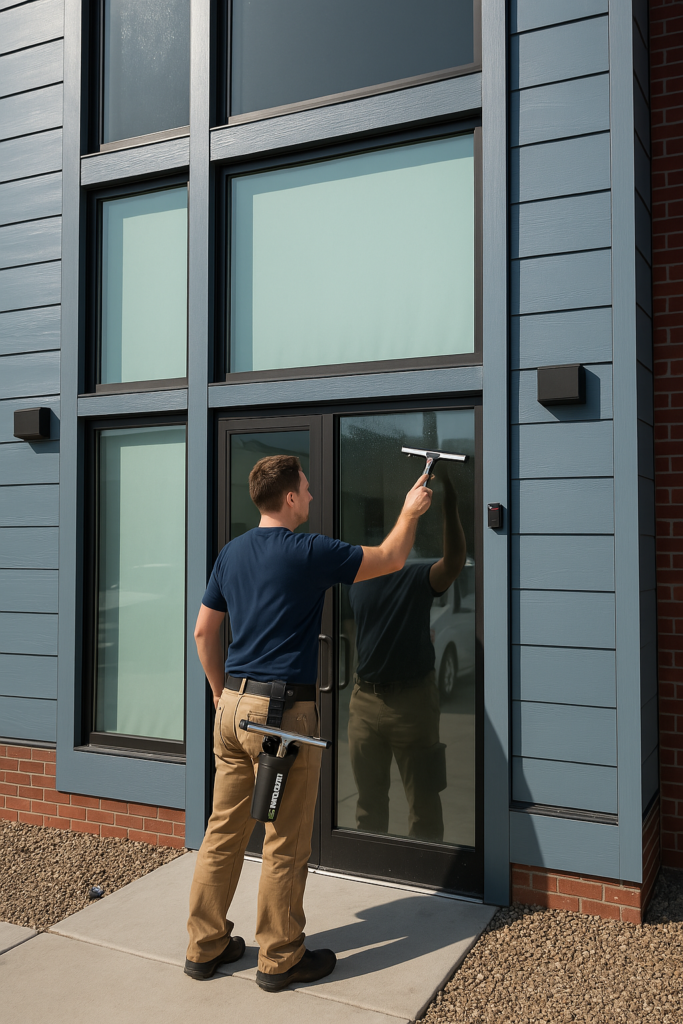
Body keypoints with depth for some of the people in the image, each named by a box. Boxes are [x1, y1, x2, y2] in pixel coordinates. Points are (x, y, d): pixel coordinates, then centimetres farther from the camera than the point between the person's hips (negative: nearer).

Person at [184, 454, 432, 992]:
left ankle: (206, 946, 27)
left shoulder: (232, 553, 9)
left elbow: (204, 631, 14)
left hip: (232, 706, 8)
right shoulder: (307, 551, -12)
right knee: (286, 843, 6)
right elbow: (391, 559, -1)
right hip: (283, 711, -7)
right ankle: (280, 957, 19)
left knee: (224, 831, 15)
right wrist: (411, 510, 15)